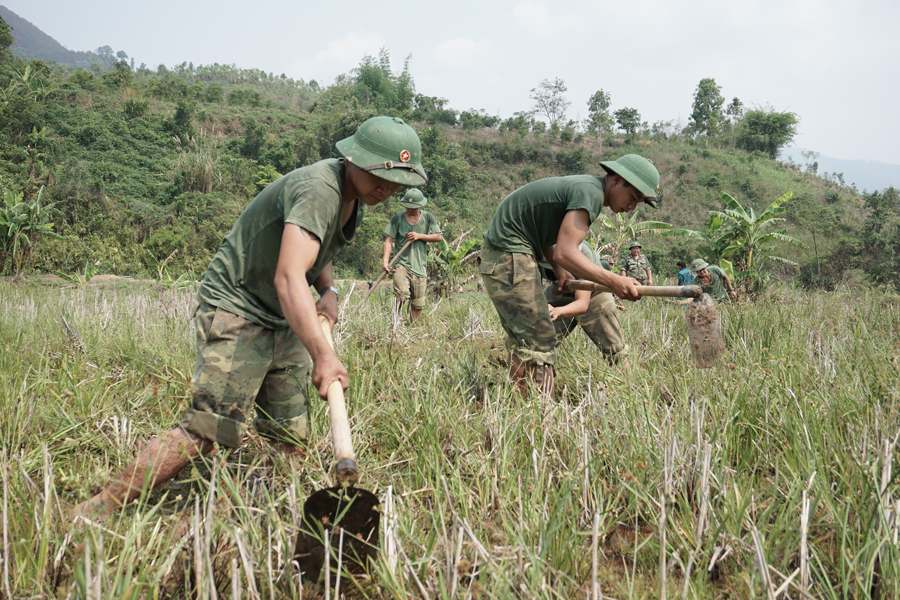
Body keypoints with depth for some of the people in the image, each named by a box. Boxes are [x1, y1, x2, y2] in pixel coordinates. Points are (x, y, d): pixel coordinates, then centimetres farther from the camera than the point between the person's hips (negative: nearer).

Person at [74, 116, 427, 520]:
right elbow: (288, 277, -38)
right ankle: (98, 510, -8)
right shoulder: (316, 188, -25)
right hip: (235, 311, -9)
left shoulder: (355, 194, 6)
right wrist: (322, 354, -49)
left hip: (281, 323, 10)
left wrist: (329, 290, 3)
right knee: (207, 431, -17)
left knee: (290, 439, 5)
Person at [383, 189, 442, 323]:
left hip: (419, 265, 2)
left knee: (418, 304, 3)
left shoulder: (428, 217, 7)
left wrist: (419, 236, -7)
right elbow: (389, 240, -1)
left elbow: (438, 237, 7)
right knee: (402, 294, -24)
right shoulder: (397, 218, 3)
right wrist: (385, 260, -13)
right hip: (401, 263, -2)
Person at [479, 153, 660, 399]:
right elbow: (565, 253, -27)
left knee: (522, 341, 15)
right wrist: (613, 281, -32)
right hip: (510, 257, -11)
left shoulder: (580, 187, 14)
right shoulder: (591, 192, -17)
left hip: (501, 255, 11)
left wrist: (559, 269, 3)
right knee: (539, 339, -12)